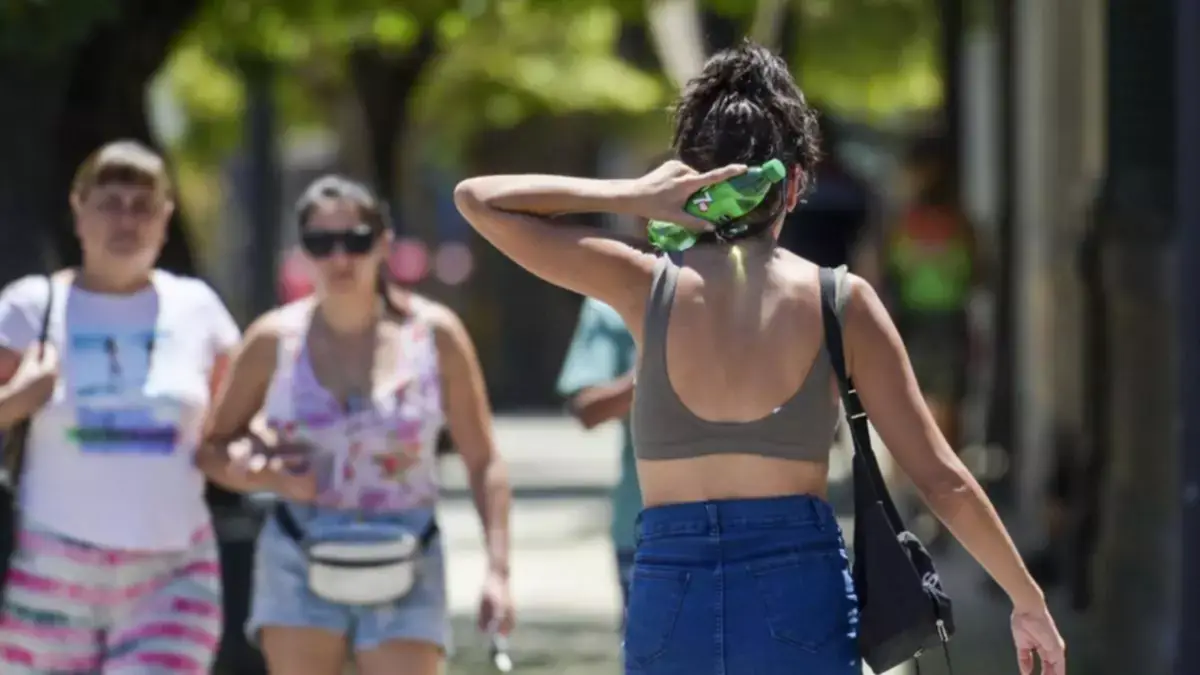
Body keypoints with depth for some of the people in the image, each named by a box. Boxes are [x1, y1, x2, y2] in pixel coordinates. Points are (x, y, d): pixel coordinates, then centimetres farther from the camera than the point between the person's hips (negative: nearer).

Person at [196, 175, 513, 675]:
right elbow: (211, 448, 8)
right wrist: (265, 478, -13)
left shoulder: (433, 334, -1)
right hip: (300, 564, 1)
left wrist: (497, 569, -7)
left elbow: (483, 464, 2)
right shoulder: (275, 340, -1)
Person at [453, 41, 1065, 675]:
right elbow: (943, 480, 1)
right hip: (800, 599, -1)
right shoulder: (840, 300, 0)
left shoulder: (650, 288, -1)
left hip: (670, 605, 1)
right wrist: (1029, 599, 11)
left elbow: (477, 197, 7)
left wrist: (631, 195, 3)